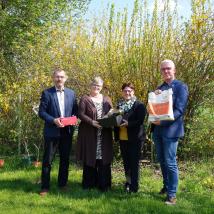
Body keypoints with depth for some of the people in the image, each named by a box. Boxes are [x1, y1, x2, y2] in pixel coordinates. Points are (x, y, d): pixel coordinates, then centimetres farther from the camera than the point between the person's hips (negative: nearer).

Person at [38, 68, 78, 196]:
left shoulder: (71, 93, 8)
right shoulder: (47, 93, -3)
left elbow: (75, 110, 12)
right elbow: (41, 112, -6)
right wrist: (54, 120, -19)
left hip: (67, 131, 4)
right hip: (52, 131, -3)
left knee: (65, 160, 12)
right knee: (48, 160, 1)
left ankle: (63, 184, 26)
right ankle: (45, 187, 11)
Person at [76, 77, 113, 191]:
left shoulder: (106, 99, 15)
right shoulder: (85, 99, 3)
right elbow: (81, 114, -7)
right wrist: (92, 122, -19)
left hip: (104, 135, 3)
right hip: (89, 134, -3)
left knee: (104, 159, 1)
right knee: (90, 159, 1)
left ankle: (104, 185, 8)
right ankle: (89, 184, 11)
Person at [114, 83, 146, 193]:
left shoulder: (139, 105, -6)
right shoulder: (119, 105, 13)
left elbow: (140, 121, -15)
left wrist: (128, 123, -26)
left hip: (134, 138, -6)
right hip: (122, 138, 6)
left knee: (134, 162, 0)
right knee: (126, 161, 13)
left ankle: (134, 186, 8)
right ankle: (128, 182, 28)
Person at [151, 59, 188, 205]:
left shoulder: (181, 87, -7)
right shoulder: (159, 88, 14)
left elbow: (179, 110, -15)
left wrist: (163, 121, -24)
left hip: (170, 130, -7)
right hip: (158, 130, 7)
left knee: (170, 163, -3)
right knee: (162, 161, 16)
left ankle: (172, 194, 8)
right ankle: (166, 186, 33)